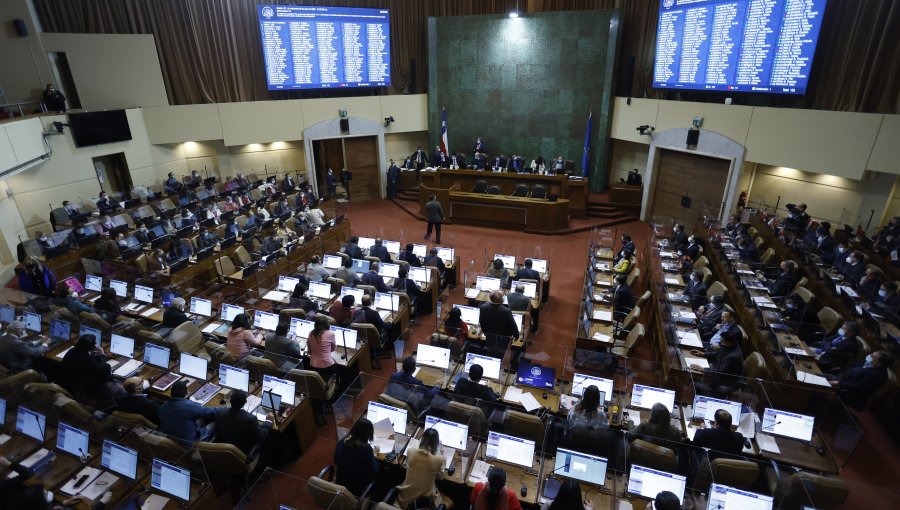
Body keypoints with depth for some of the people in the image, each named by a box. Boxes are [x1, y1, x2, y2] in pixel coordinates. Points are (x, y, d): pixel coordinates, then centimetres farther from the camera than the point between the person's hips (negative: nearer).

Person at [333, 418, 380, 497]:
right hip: (359, 491, -5)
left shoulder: (341, 443, -12)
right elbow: (374, 471, -15)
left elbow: (336, 463, 6)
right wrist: (373, 455, 0)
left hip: (340, 485, 5)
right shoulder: (366, 449, -27)